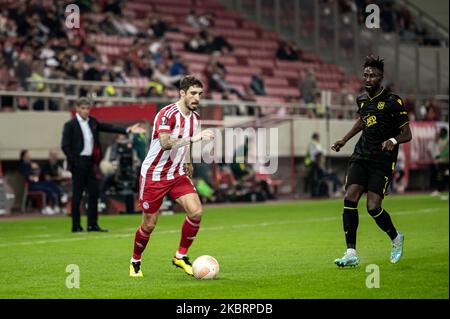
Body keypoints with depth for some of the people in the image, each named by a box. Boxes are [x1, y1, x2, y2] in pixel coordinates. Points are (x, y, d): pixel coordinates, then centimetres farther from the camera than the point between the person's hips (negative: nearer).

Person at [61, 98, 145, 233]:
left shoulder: (92, 122, 10)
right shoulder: (70, 125, -7)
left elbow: (108, 128, 9)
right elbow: (65, 145, -10)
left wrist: (127, 130, 0)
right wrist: (73, 162, -12)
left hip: (90, 162, 7)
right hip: (78, 162, -7)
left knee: (93, 193, 6)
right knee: (77, 194, -2)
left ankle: (92, 224, 10)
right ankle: (76, 225, 3)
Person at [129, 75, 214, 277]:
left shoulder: (195, 117, 4)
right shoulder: (167, 114, -21)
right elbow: (165, 143, -36)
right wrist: (193, 138, -43)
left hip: (177, 174, 6)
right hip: (153, 175, -6)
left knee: (196, 211, -15)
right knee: (149, 225, 2)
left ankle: (180, 256, 2)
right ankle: (135, 261, 28)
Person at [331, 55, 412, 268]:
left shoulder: (393, 101, -8)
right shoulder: (362, 99, 10)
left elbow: (407, 134, -7)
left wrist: (393, 140, -27)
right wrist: (344, 140, 27)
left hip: (383, 160, -5)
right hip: (361, 156, 5)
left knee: (373, 208, -13)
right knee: (349, 200, -13)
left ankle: (396, 238, 18)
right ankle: (351, 253, -9)